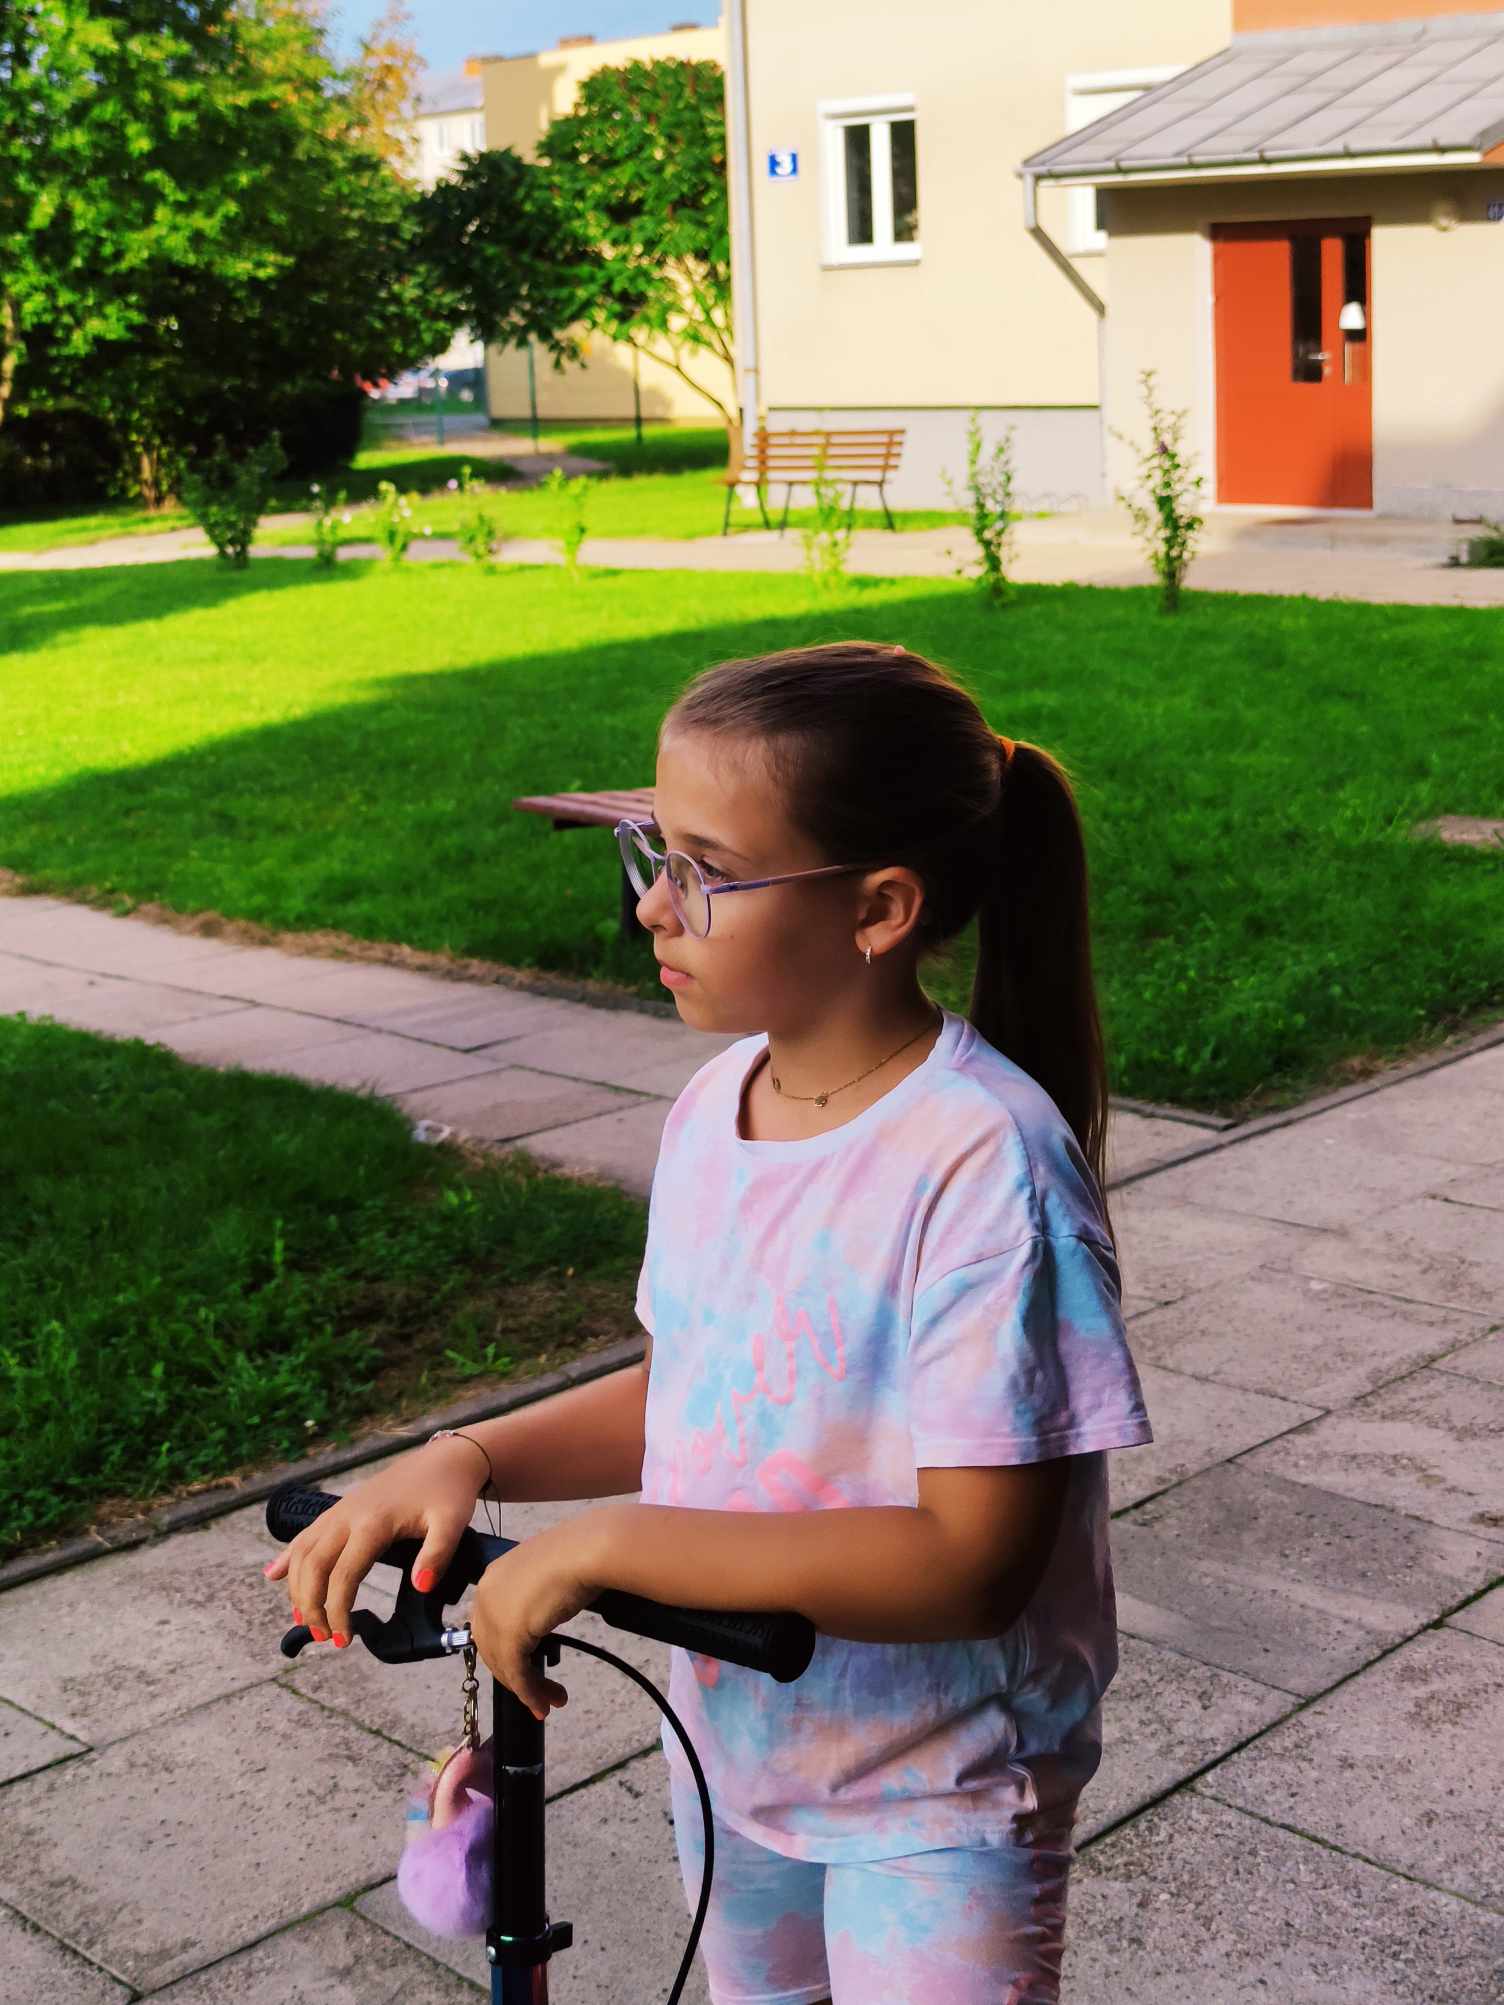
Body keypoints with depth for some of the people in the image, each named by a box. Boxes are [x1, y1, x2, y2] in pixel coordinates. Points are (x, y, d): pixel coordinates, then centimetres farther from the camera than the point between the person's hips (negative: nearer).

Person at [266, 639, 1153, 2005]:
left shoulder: (986, 1162, -27)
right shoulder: (715, 1105, -4)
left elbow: (973, 1559, -30)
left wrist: (604, 1545, -30)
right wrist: (469, 1460, -9)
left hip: (936, 1794, -7)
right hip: (736, 1737, 7)